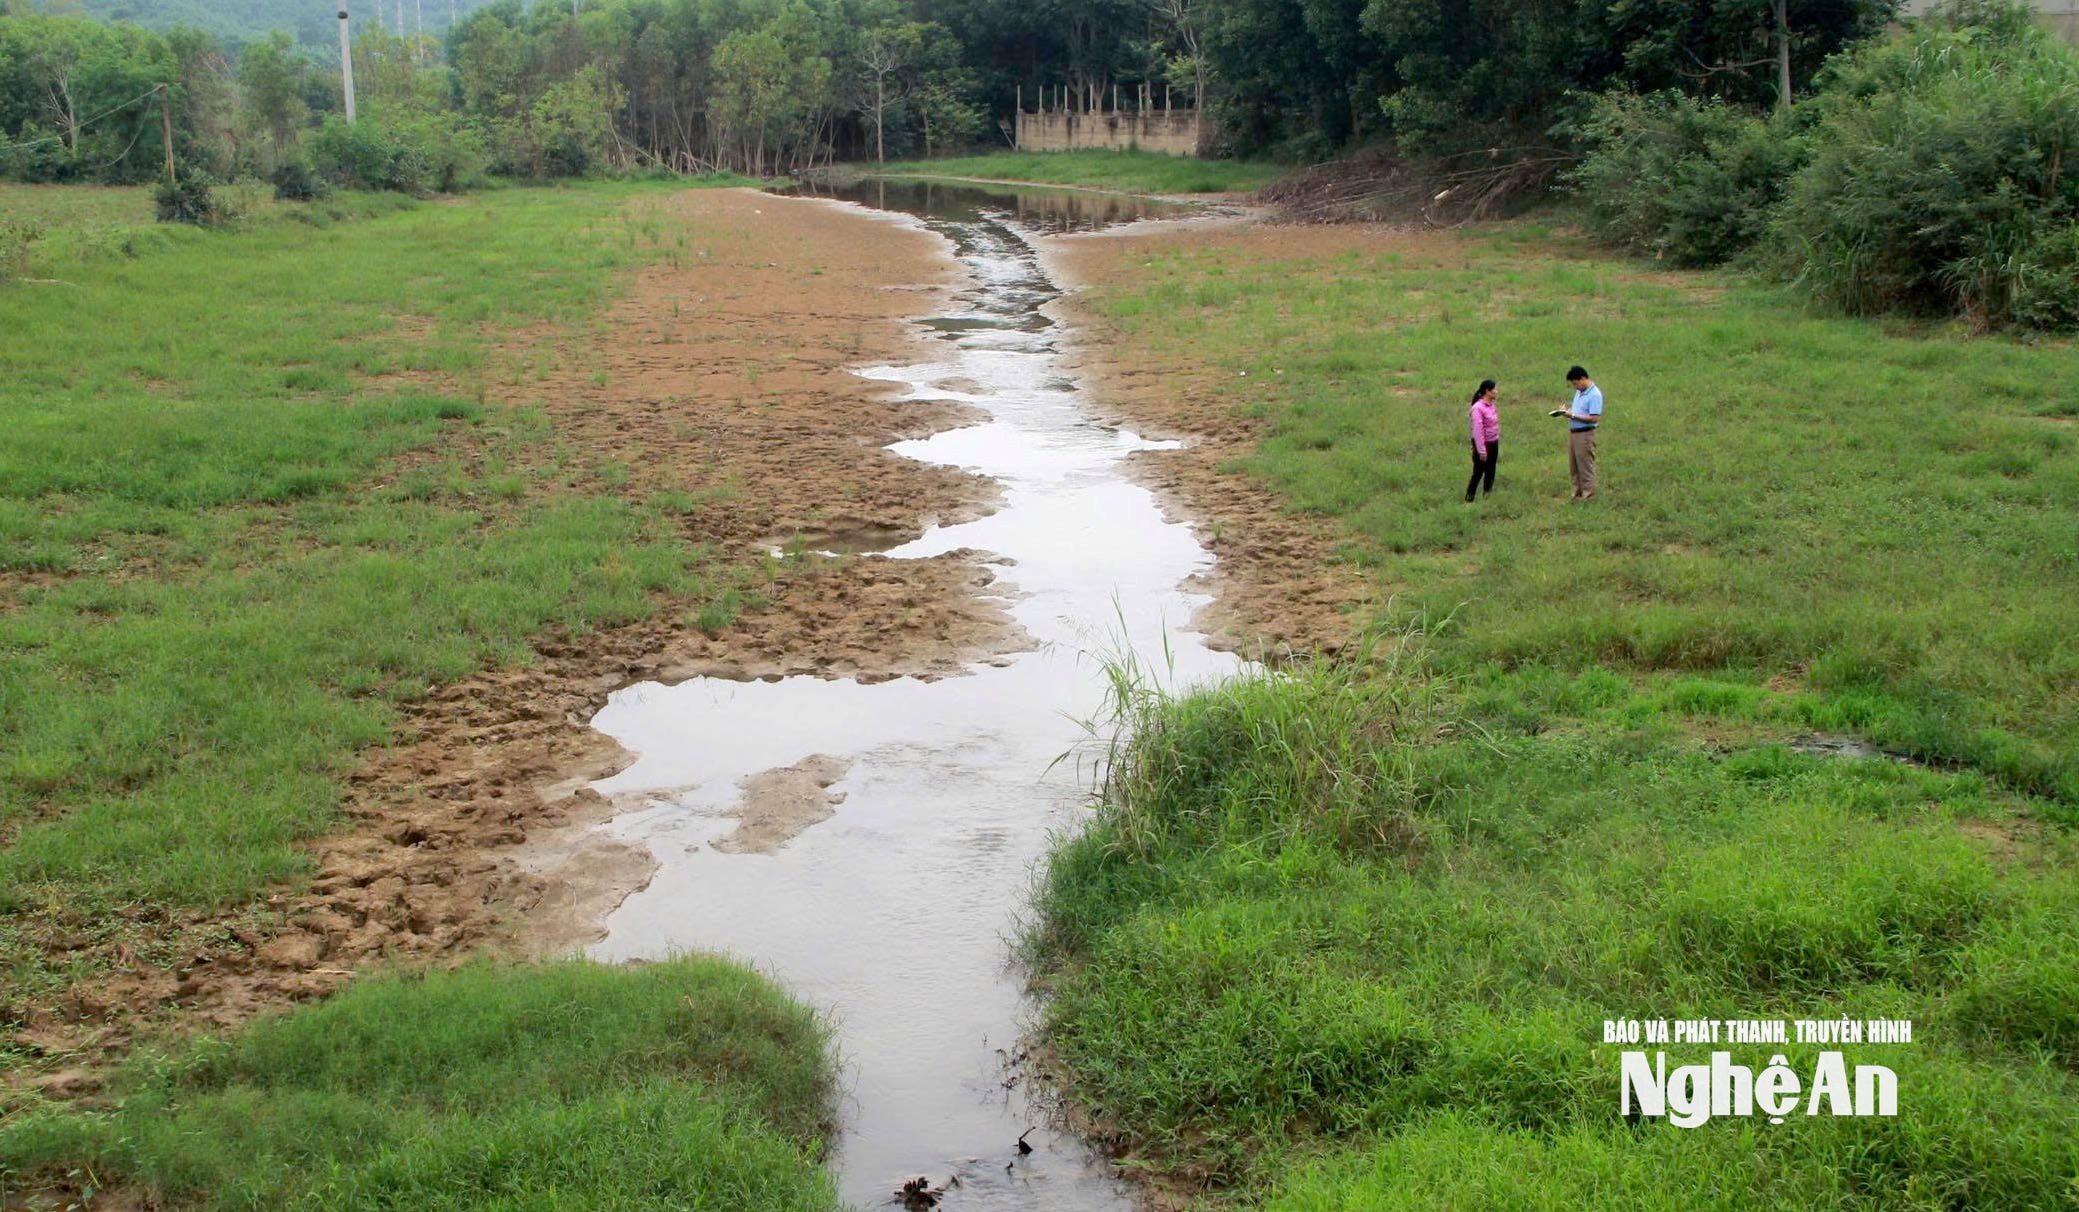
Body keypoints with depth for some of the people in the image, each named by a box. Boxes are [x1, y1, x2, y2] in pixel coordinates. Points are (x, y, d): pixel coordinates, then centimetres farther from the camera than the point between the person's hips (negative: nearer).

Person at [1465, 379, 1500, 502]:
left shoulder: (1491, 405, 7)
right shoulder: (1478, 408, -19)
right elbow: (1478, 430, -20)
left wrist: (1498, 447, 17)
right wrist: (1482, 451, -20)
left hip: (1493, 444, 8)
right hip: (1483, 444, -8)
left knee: (1490, 473, 15)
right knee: (1478, 473, -2)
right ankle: (1469, 499, 5)